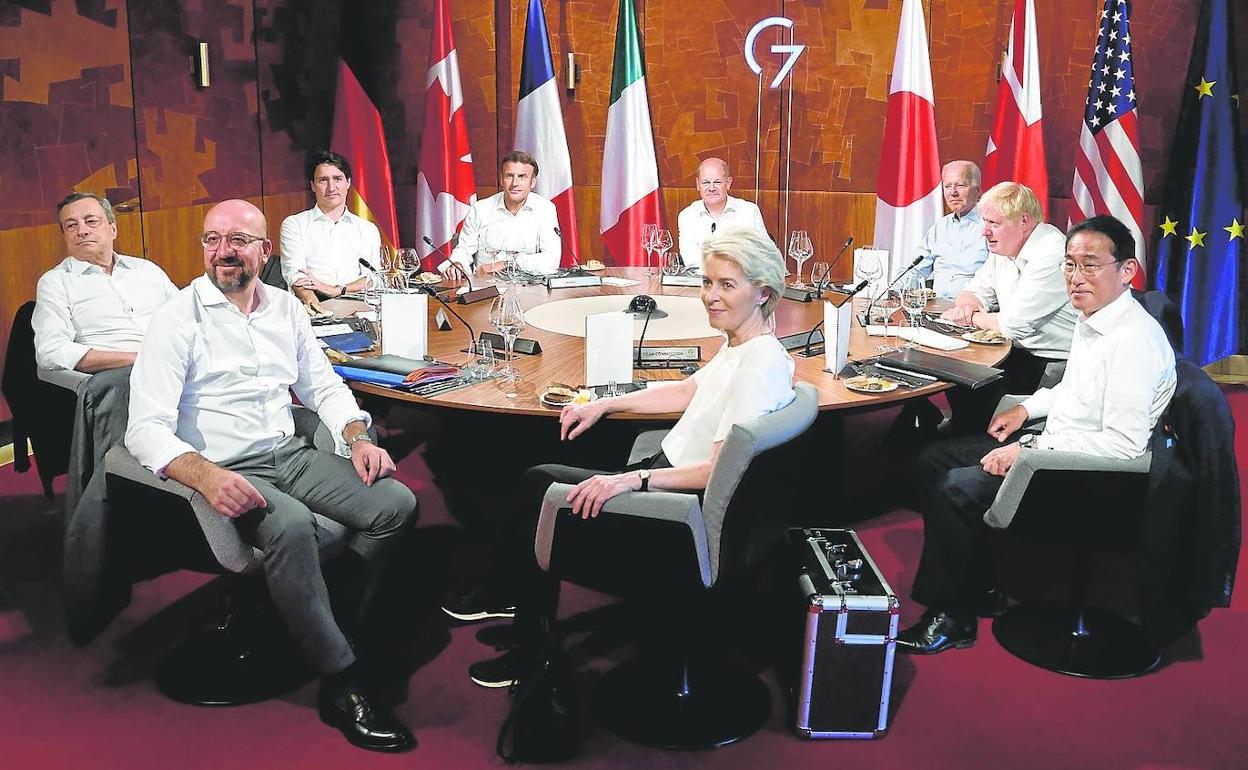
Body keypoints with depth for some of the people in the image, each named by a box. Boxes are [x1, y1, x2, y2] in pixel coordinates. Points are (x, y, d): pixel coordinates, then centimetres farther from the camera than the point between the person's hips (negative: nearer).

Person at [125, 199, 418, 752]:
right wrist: (207, 477, -33)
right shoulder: (179, 318, -7)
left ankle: (326, 619, 2)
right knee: (292, 526, -36)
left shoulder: (286, 308, 11)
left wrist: (359, 439, -1)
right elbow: (146, 427, -15)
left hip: (292, 455, 6)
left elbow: (323, 386, 19)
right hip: (224, 472, -6)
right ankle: (341, 686, -24)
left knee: (397, 503, -12)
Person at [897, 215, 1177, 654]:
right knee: (933, 460, 7)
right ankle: (976, 585, 13)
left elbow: (1124, 442, -27)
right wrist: (1028, 408, 10)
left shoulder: (1134, 341, -23)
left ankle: (951, 618, -5)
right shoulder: (1092, 318, 7)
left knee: (958, 487, -22)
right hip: (1053, 445, 10)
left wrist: (1030, 451, -24)